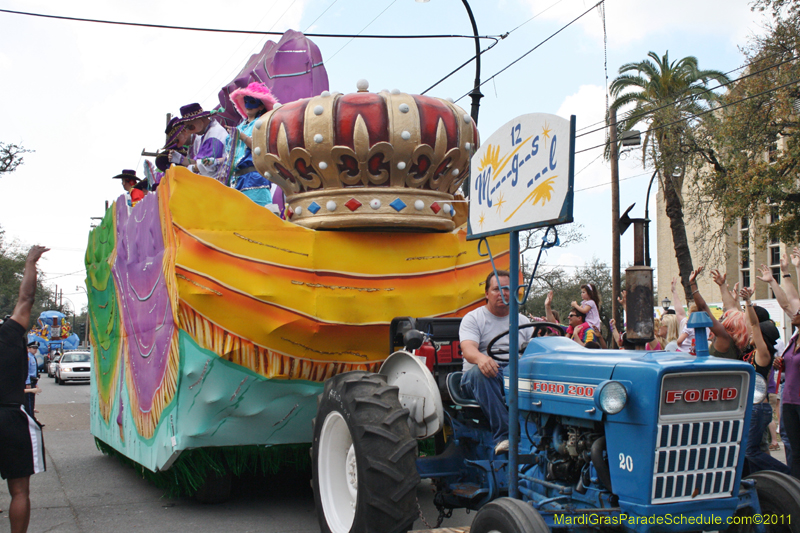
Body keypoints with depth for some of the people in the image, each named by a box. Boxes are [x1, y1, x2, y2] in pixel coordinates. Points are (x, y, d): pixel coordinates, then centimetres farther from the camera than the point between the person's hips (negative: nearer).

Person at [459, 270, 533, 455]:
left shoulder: (523, 321, 20)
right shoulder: (473, 318, 5)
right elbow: (468, 348, -13)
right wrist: (481, 358, -38)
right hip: (485, 377, -2)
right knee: (479, 372, -39)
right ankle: (503, 434, -43)